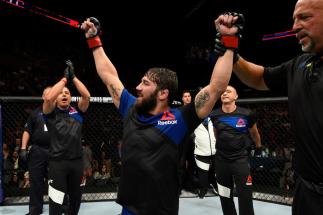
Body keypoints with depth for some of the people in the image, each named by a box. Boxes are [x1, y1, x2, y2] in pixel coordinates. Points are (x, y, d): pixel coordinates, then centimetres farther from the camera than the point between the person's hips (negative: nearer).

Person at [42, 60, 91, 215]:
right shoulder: (51, 113, 2)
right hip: (57, 162, -3)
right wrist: (65, 78, -11)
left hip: (76, 161, 3)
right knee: (56, 202, -1)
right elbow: (48, 98, -18)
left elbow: (86, 96, -7)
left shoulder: (77, 112, 8)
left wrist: (73, 77, -7)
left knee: (75, 198, 17)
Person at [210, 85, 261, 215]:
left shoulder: (246, 114, -10)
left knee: (245, 198, -4)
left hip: (241, 159, -3)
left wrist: (259, 147, 20)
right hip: (221, 159, 3)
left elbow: (254, 134, 8)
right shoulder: (214, 115, -2)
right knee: (224, 197, 14)